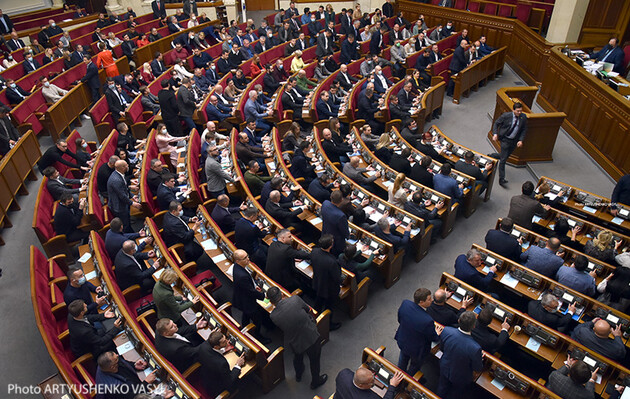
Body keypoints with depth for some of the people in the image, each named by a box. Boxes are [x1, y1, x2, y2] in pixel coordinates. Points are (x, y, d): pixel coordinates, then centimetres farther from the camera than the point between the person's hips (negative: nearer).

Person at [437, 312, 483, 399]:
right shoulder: (475, 348, -43)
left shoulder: (446, 331, -33)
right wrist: (480, 357, -1)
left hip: (444, 369, 3)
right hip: (460, 378, -2)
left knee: (442, 389, 34)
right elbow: (478, 368, -21)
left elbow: (442, 348, -10)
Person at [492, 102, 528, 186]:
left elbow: (524, 130, 3)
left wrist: (521, 140, -8)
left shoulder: (523, 117, -6)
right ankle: (501, 179, -6)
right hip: (505, 139, -4)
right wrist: (495, 134, -19)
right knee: (503, 159, -8)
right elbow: (496, 123, -4)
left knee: (507, 155, 19)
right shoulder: (506, 116, -16)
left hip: (514, 141, 5)